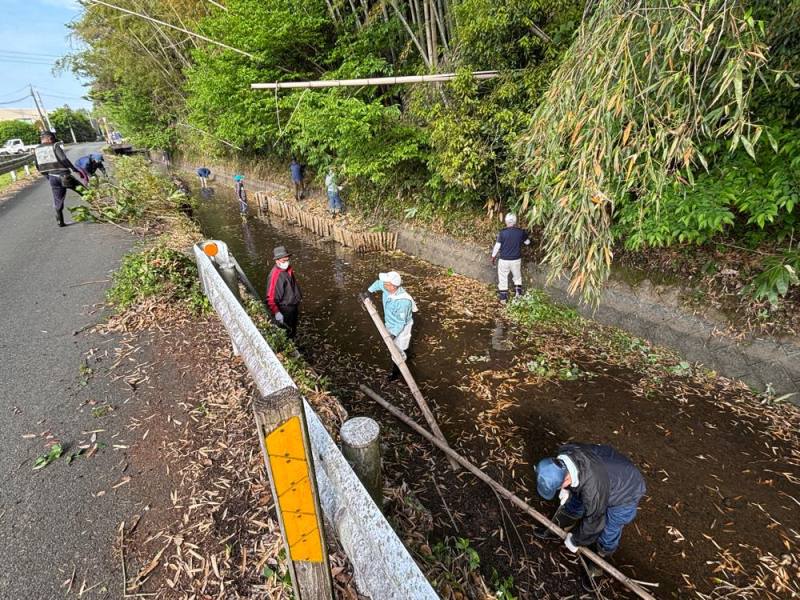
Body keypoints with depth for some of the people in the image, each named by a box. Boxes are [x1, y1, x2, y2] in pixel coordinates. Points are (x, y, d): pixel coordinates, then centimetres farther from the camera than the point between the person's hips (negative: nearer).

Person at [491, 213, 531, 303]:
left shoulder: (502, 232, -16)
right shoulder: (521, 232, -8)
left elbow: (497, 246, -12)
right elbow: (527, 242, 8)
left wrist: (493, 256, 1)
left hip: (504, 259, -2)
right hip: (516, 259, 2)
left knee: (503, 278, 12)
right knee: (517, 277, 24)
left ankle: (503, 298, 18)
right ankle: (518, 293, 27)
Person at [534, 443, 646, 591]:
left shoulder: (593, 488, -46)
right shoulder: (563, 454, -29)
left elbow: (593, 521, -27)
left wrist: (576, 541, -10)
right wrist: (566, 489, 3)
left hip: (624, 494, -6)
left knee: (607, 538, 4)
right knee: (573, 504, 19)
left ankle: (594, 569, 30)